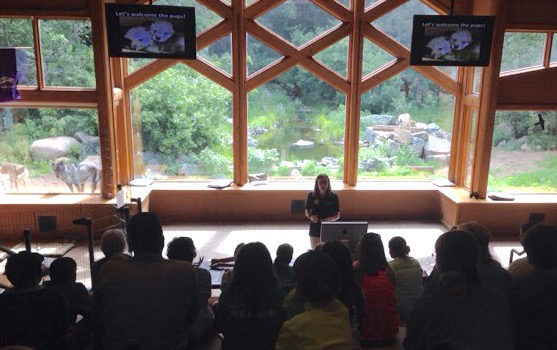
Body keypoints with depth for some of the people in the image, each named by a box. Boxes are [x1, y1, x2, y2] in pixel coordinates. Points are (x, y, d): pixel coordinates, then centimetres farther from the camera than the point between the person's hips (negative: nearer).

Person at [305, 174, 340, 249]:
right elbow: (307, 212, 8)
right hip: (314, 231, 1)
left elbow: (338, 216, 2)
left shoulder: (334, 197, -3)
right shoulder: (311, 196, -2)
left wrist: (330, 219, -17)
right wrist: (310, 216, -13)